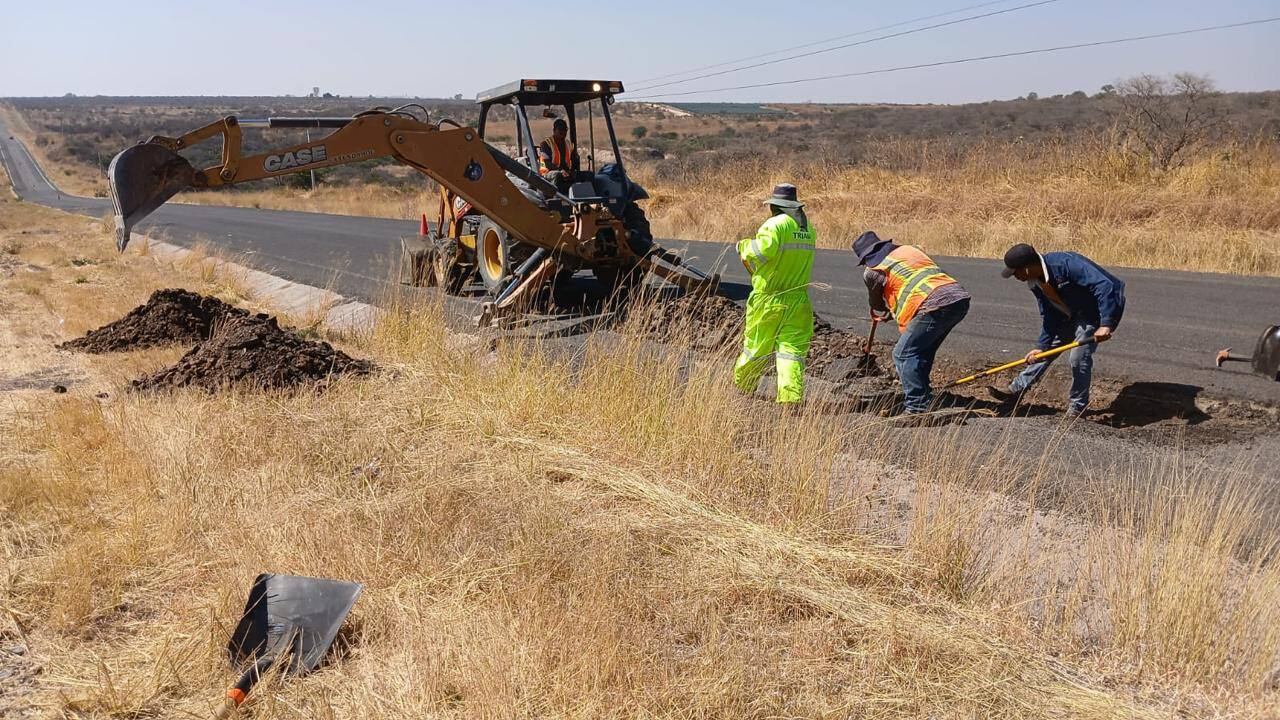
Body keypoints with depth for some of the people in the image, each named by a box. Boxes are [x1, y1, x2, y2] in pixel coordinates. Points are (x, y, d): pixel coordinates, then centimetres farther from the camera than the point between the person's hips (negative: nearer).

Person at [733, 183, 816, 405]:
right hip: (798, 299, 4)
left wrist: (746, 246, -7)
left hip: (769, 299, -4)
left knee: (758, 347, 10)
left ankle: (740, 385, 31)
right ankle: (791, 399, -5)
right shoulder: (809, 229, 9)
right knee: (792, 351, 2)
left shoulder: (774, 225, -13)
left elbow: (763, 250, -28)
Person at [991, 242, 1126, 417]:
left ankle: (1078, 407, 4)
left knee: (1078, 357, -14)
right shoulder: (1036, 282, -7)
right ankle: (1016, 390, 16)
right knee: (1047, 350, 9)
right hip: (1073, 313, 8)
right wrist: (1042, 346, -7)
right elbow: (1049, 316, 0)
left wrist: (1105, 324, -43)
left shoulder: (1065, 263, -34)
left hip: (1098, 310, -8)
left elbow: (1103, 285, -39)